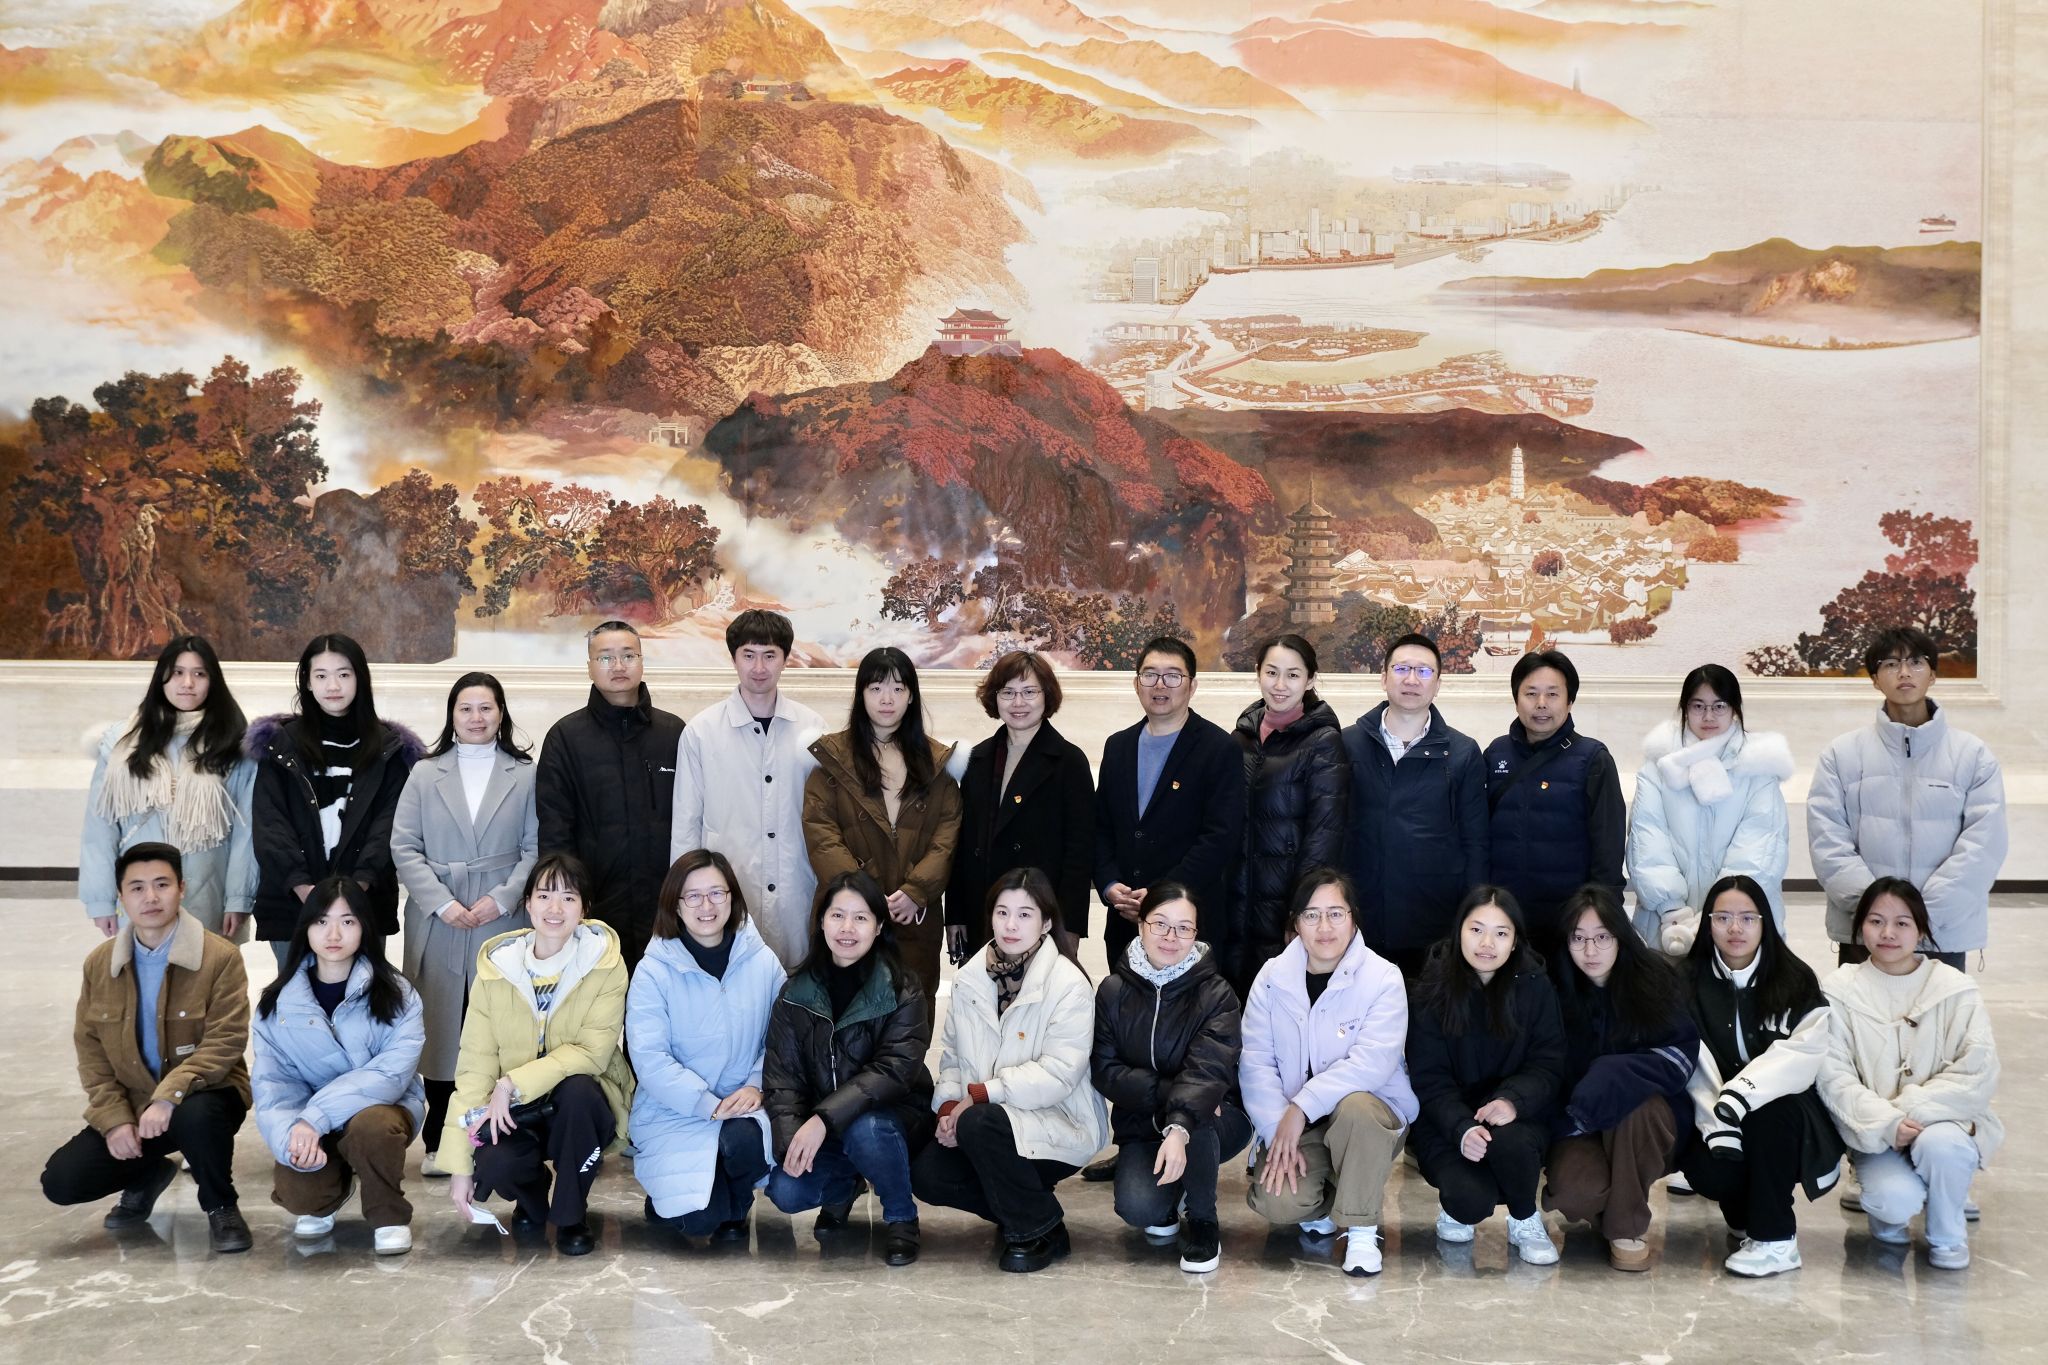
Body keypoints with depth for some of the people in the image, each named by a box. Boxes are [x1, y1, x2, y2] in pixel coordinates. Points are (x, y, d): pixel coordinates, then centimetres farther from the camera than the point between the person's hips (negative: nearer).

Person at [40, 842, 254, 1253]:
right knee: (60, 1181, -14)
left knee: (197, 1117, -40)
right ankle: (148, 1174, 20)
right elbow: (90, 1049, 3)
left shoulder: (221, 957, -12)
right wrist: (114, 1119, -10)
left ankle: (220, 1206, -8)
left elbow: (225, 1043, -18)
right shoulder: (99, 963, 2)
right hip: (128, 1106, 5)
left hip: (199, 1097, -4)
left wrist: (169, 1097, -31)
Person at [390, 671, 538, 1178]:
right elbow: (404, 847, 4)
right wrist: (442, 903, -7)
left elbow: (536, 848, 3)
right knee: (440, 1026, 2)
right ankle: (439, 1142, 7)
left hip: (503, 921, -1)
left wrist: (501, 899, -10)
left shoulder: (525, 775, 6)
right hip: (437, 923, 1)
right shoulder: (424, 774, 10)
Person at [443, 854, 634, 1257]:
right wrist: (459, 1164, -13)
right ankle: (533, 1198, 10)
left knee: (577, 1089, -34)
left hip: (582, 1104, -1)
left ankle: (571, 1215, -9)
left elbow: (592, 1052, -17)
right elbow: (474, 1063, -9)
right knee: (494, 1163, -30)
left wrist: (514, 1083, -26)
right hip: (516, 1112, 1)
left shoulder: (605, 962, -11)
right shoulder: (496, 966, -7)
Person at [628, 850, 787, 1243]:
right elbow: (649, 1059, -14)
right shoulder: (654, 971, -7)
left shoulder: (762, 962, 1)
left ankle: (735, 1208, 2)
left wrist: (757, 1086, -16)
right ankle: (669, 1194, 17)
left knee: (744, 1139, -34)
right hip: (673, 1115, -2)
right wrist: (711, 1105, -22)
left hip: (743, 1108, 2)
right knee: (698, 1218, -23)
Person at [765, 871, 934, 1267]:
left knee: (866, 1131, -36)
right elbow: (781, 1075, -6)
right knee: (786, 1192, -23)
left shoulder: (903, 993, -11)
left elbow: (894, 1069, -22)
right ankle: (842, 1186, 14)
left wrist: (824, 1119, -33)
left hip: (893, 1117, -3)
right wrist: (792, 1138, -24)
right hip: (818, 1130, 3)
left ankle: (901, 1218, -6)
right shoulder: (796, 994, -1)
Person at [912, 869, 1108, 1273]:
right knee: (927, 1174, -17)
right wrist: (949, 1105, -11)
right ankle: (1021, 1205, 10)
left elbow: (1058, 1074, -21)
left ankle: (1040, 1229, -10)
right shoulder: (970, 978, 4)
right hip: (987, 1119, 6)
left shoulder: (1069, 985, -15)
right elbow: (952, 1054, 8)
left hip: (1057, 1124, -6)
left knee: (979, 1124, -32)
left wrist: (978, 1094, -22)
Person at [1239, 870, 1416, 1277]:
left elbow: (1372, 1063, -22)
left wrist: (1301, 1107, -27)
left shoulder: (1383, 978, -10)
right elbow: (1255, 1062, -5)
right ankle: (1322, 1202, 12)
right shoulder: (1272, 977, 0)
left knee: (1355, 1106, -38)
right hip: (1292, 1124, 2)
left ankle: (1361, 1229, -15)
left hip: (1369, 1116, -2)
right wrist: (1278, 1133, -17)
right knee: (1276, 1202, -27)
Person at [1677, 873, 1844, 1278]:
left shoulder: (1795, 981, -2)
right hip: (1715, 1119, 1)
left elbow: (1803, 1054, -19)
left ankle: (1775, 1239, -19)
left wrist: (1743, 1091, -35)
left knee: (1771, 1111, -34)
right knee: (1704, 1168, -29)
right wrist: (1717, 1123, -27)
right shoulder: (1690, 982, 1)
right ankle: (1749, 1215, 7)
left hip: (1785, 1116, -1)